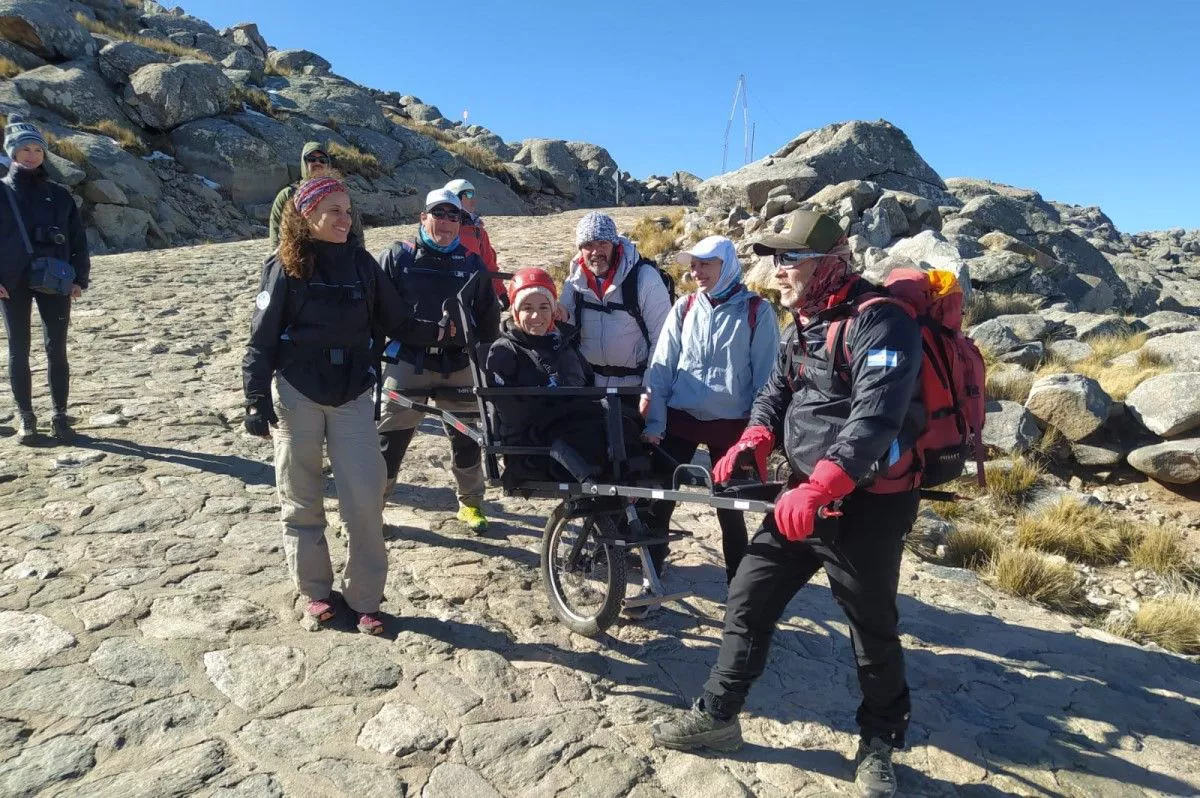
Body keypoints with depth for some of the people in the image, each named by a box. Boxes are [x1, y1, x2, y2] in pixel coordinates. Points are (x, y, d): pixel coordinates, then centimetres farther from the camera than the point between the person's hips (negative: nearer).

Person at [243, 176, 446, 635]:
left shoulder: (361, 263, 3)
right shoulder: (286, 268, -5)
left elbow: (395, 321, 7)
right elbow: (262, 338, -4)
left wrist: (438, 331, -3)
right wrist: (257, 399, -8)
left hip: (352, 395, 2)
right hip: (297, 395, -1)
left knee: (365, 498, -4)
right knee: (302, 500, 8)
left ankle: (364, 598, 11)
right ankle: (315, 590, 25)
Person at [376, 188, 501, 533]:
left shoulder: (472, 262, 8)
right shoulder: (397, 257, 2)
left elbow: (488, 315, 11)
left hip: (458, 365, 2)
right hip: (408, 362, -2)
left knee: (466, 439, 11)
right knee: (388, 442, 2)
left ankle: (470, 503, 30)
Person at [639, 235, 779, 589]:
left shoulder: (757, 311, -5)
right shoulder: (684, 307, 2)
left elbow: (765, 376, -3)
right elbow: (661, 366, 1)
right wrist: (654, 423, -5)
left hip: (731, 424, -2)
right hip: (680, 418, 2)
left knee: (730, 509, 9)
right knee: (659, 500, 3)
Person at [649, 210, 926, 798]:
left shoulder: (880, 321, -18)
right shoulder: (801, 324, 11)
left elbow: (874, 420, -29)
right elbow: (776, 391, 15)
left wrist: (815, 491, -35)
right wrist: (753, 441, -5)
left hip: (868, 506, -8)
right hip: (805, 493, 8)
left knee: (873, 631, 9)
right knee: (748, 598, 10)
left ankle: (879, 746, 32)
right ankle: (717, 715, 26)